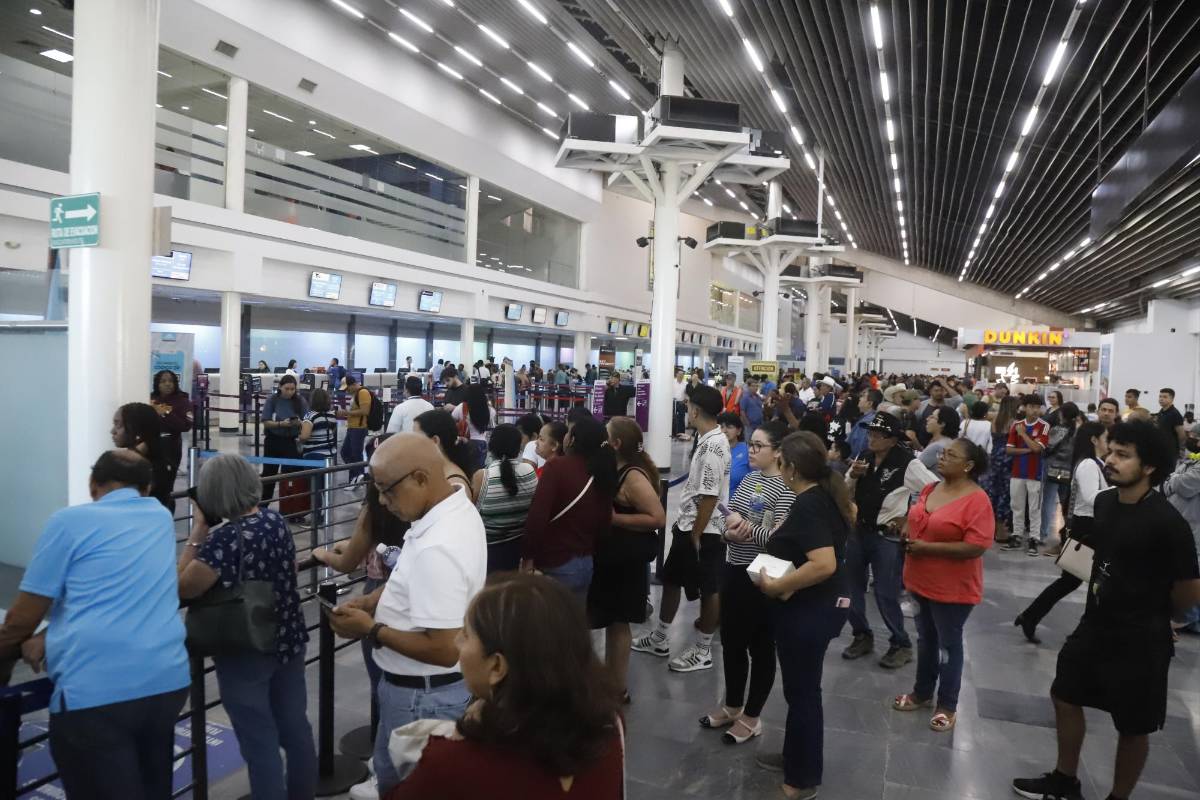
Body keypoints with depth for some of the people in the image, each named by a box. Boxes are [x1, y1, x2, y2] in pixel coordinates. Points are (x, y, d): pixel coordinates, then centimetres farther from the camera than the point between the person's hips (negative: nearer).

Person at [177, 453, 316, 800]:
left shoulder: (225, 538, -23)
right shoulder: (277, 521, -1)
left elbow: (183, 588, -16)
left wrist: (197, 532, -13)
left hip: (245, 654, -7)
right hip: (288, 640, 7)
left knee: (260, 741, 8)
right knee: (295, 727, 20)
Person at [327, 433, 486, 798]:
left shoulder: (436, 548, -33)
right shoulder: (458, 509, -3)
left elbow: (444, 650, -31)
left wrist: (371, 631, -20)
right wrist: (371, 601, 1)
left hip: (424, 694, -9)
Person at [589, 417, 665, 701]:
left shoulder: (633, 476, -22)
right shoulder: (616, 470, 5)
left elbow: (658, 518, -27)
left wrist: (615, 518, -24)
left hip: (626, 560, -9)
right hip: (611, 556, 9)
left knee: (617, 621, 4)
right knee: (610, 620, 18)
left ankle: (619, 688, 19)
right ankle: (608, 678, 33)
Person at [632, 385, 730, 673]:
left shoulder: (713, 446, -23)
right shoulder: (708, 439, 7)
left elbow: (710, 496, -24)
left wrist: (696, 535, -18)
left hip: (705, 531, -10)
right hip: (688, 525, 10)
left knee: (707, 590, 7)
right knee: (671, 580, 19)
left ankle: (703, 651, 22)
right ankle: (660, 639, 34)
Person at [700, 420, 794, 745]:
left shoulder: (784, 489, -16)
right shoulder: (748, 480, 8)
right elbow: (730, 520, 12)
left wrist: (747, 528, -21)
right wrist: (730, 531, -8)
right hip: (733, 570, 8)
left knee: (760, 647, 8)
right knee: (731, 641, 18)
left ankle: (751, 717, 23)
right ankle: (732, 705, 36)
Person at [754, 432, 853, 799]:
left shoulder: (808, 504, -25)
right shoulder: (828, 492, 3)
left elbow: (824, 564, -35)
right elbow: (850, 513, 26)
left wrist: (776, 586, -26)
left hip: (808, 609, -9)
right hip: (819, 604, 9)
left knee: (802, 691, 7)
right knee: (801, 687, 23)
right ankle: (796, 756, 39)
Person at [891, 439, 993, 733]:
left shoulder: (977, 500, -20)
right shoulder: (930, 489, 3)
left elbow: (976, 547, -25)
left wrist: (927, 548, -23)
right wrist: (908, 533, -4)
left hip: (952, 588, -7)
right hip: (921, 582, 7)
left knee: (949, 644, 9)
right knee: (925, 639, 20)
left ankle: (947, 705, 26)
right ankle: (922, 692, 36)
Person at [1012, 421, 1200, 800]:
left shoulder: (1166, 521, -23)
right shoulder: (1104, 501, -1)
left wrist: (1150, 616, 2)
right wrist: (1103, 596, 9)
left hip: (1139, 641, -7)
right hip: (1094, 626, 7)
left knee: (1132, 727, 12)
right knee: (1065, 696, 19)